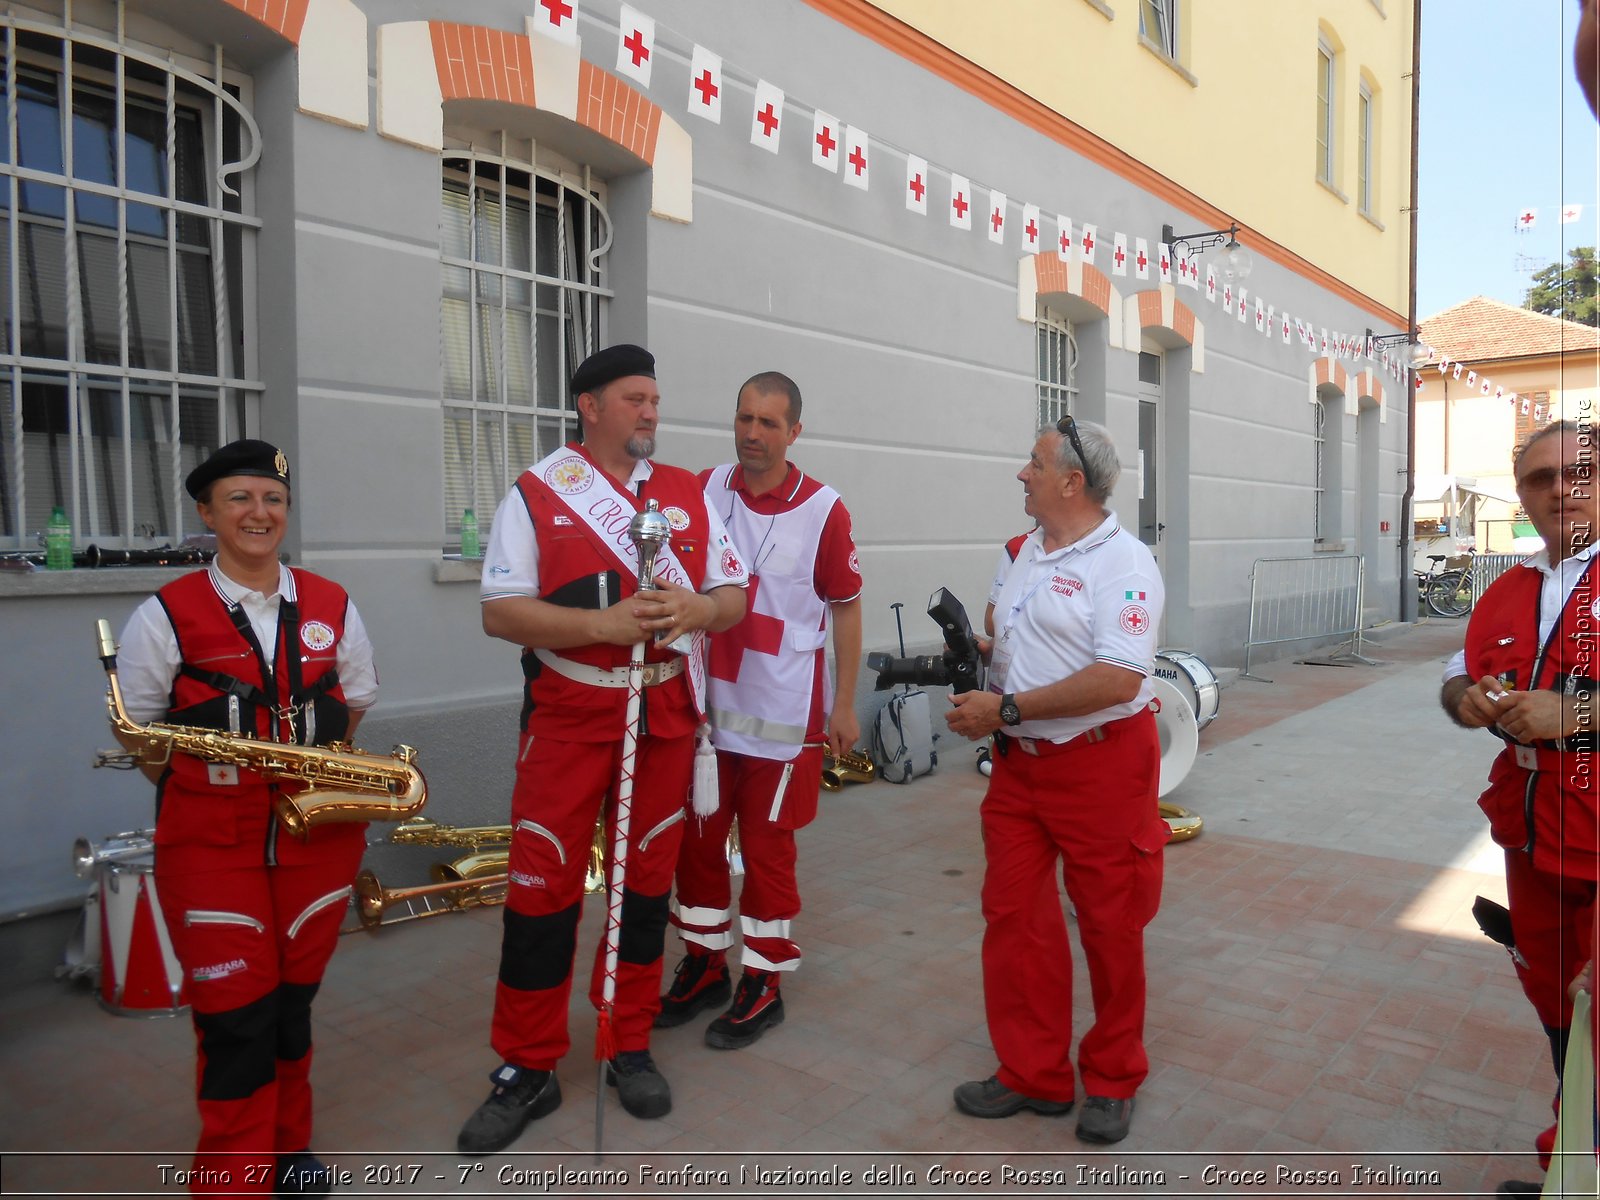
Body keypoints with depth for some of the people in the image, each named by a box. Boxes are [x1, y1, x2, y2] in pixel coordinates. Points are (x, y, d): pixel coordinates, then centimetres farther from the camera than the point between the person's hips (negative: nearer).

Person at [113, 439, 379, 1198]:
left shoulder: (332, 606, 4)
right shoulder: (165, 615, -5)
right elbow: (135, 728, 1)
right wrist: (200, 790, -4)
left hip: (319, 832, 3)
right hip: (210, 841, -3)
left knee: (294, 999, 15)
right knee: (237, 1015, -1)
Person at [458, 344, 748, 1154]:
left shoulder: (690, 494, 8)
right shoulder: (536, 493, -2)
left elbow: (734, 594, 8)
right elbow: (500, 610, -8)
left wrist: (698, 609, -15)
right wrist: (603, 623, -22)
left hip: (666, 717, 3)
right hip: (568, 717, -3)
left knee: (646, 882, 11)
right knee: (543, 889, 1)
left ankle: (631, 1047, 28)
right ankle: (528, 1069, 17)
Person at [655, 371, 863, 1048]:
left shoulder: (822, 509, -7)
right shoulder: (702, 492, 2)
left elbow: (846, 608, -1)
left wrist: (844, 704, -2)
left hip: (782, 713, -3)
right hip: (706, 704, 4)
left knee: (767, 848, 6)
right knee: (697, 838, 12)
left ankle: (763, 985, 22)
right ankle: (704, 966, 31)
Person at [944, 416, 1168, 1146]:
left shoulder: (1122, 562, -15)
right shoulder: (1028, 551, 11)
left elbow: (1117, 679, -25)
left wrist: (1006, 709, -22)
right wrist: (978, 652, 0)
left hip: (1101, 765, -7)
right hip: (1020, 764, 8)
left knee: (1110, 926, 8)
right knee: (1013, 918, 9)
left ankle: (1112, 1081, 28)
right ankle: (1032, 1075, 25)